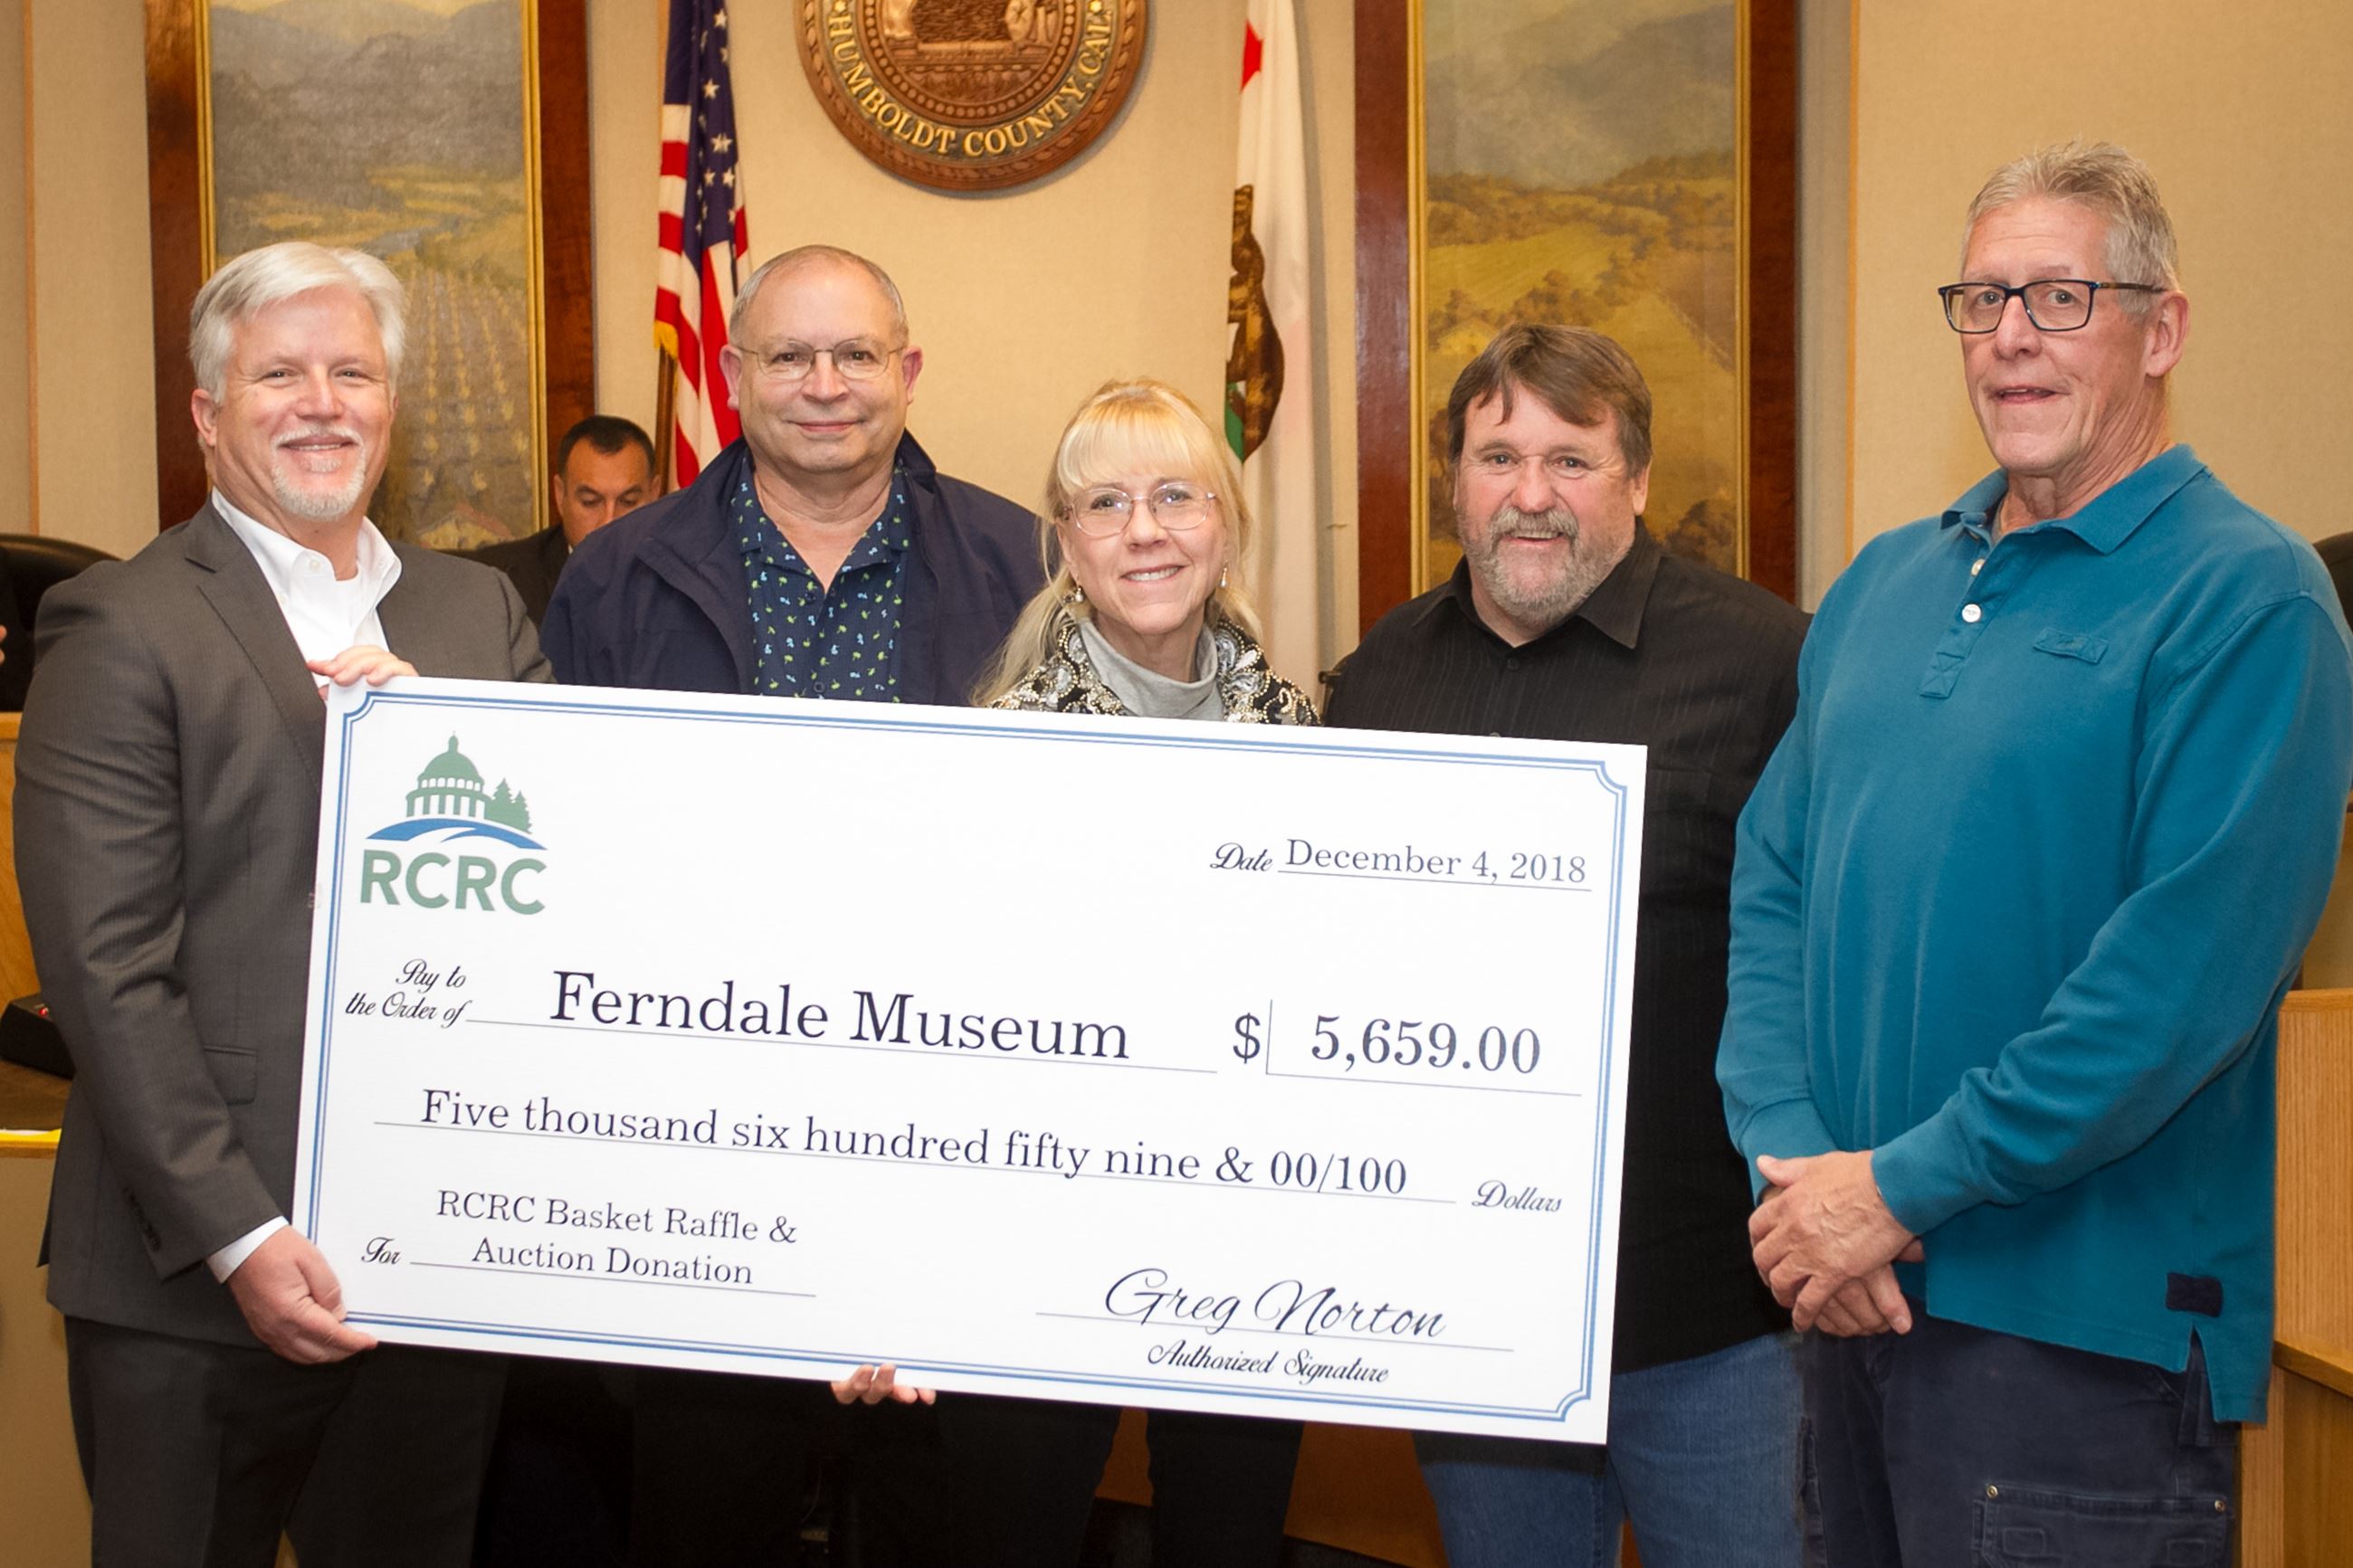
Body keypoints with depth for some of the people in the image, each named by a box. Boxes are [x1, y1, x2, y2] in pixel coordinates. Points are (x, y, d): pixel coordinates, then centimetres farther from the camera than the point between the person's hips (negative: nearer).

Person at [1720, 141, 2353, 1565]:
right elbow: (1772, 877, 9)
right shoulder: (1884, 583, 12)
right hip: (1851, 1293, 6)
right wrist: (1790, 1156, -7)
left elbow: (2189, 969, -20)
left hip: (2087, 1328, -6)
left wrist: (1904, 1185, -17)